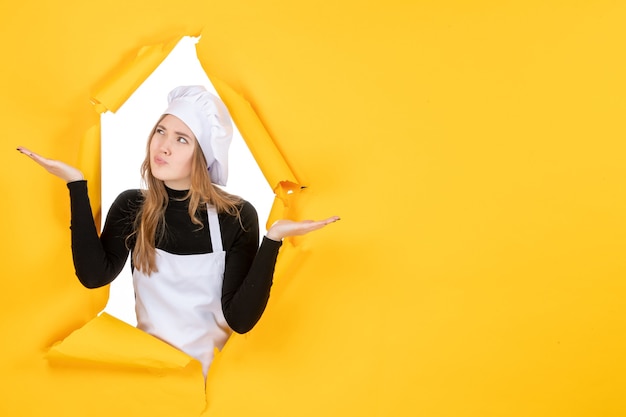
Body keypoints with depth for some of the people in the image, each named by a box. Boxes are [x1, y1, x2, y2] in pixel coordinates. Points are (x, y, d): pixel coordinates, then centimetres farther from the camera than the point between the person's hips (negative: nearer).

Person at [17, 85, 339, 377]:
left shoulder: (237, 216, -9)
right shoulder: (131, 206, 0)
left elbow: (240, 319, -16)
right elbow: (94, 276, -17)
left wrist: (273, 239, -27)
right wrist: (77, 185, -15)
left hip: (212, 371, -1)